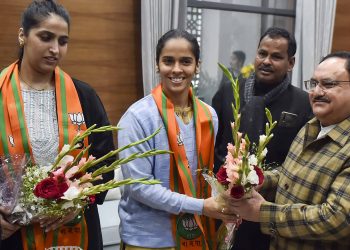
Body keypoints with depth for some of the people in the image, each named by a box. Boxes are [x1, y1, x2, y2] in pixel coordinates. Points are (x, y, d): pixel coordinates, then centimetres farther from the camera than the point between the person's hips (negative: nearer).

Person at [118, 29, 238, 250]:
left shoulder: (209, 115, 0)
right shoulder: (138, 116, -15)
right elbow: (138, 185, -17)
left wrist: (221, 203, -8)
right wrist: (200, 206, -19)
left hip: (197, 232, 5)